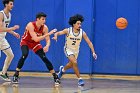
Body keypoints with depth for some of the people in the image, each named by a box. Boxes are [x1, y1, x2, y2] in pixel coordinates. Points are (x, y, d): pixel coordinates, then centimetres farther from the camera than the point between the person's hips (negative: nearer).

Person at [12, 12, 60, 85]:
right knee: (25, 55, -30)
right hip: (25, 42, -4)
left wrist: (47, 46, -38)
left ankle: (55, 77, 1)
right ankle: (15, 75, -18)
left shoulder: (45, 28, -19)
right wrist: (48, 34, -41)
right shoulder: (30, 25, -32)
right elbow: (36, 39, -37)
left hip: (35, 44, 4)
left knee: (44, 58, -9)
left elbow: (48, 39, -14)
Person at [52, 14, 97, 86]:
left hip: (76, 50, 4)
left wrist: (93, 52, -21)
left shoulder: (82, 33, -18)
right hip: (68, 49, -4)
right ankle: (79, 79, -17)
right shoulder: (68, 31, -23)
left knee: (71, 65, 20)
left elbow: (89, 42, -14)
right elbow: (58, 33, -19)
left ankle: (62, 69, 54)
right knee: (74, 62, -26)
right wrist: (55, 36, -44)